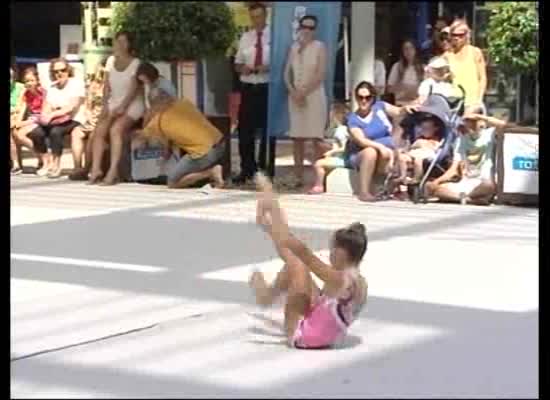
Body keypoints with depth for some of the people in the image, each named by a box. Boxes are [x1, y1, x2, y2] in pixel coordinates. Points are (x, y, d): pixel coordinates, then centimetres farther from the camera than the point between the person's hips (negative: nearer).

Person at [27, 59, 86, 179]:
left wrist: (53, 115, -19)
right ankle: (46, 163, -7)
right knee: (36, 133, -21)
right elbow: (46, 110, 8)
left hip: (73, 120, -5)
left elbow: (71, 108, -13)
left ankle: (56, 165, -22)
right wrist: (46, 116, -16)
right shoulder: (52, 88, 16)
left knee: (55, 131, -35)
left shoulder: (77, 83, -2)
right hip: (55, 121, 5)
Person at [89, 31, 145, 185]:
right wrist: (105, 105, -6)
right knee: (99, 130, -19)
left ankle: (113, 172, -33)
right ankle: (96, 169, -21)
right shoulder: (111, 61, 9)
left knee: (115, 129, -30)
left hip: (131, 106, -5)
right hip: (113, 104, 6)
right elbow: (107, 87, 8)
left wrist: (121, 108, -24)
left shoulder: (135, 63, -8)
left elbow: (133, 89, -15)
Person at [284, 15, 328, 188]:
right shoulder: (294, 47, 12)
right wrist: (293, 91, -6)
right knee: (297, 138, 3)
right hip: (295, 96, 5)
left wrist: (304, 91, -12)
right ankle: (298, 177, 6)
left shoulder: (319, 47, -1)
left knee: (316, 138, -10)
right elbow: (287, 73, 10)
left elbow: (321, 74, -8)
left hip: (314, 95, -5)